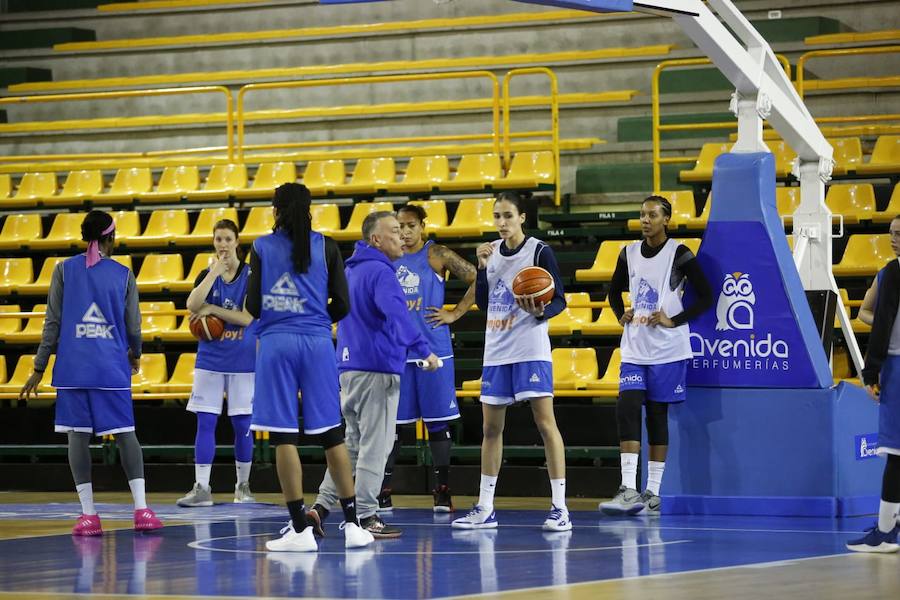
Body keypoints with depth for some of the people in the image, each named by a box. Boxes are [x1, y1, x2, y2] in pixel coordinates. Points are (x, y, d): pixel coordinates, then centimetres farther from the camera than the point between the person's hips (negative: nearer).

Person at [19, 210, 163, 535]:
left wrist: (39, 368, 5)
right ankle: (141, 509, -3)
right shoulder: (123, 274, 3)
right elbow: (133, 327, 7)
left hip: (73, 367, 0)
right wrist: (135, 354, 28)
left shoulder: (64, 270, 2)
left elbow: (53, 322, 1)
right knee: (125, 433, 5)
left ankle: (88, 514, 0)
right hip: (112, 369, 0)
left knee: (78, 435, 3)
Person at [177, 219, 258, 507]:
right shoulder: (207, 274, 5)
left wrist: (211, 309, -10)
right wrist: (214, 273, -17)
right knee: (205, 423, -3)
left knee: (242, 424, 4)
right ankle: (201, 488, -3)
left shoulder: (251, 275, -3)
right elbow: (192, 305, -14)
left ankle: (243, 486, 17)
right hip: (210, 359, 2)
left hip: (243, 361, -2)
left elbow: (247, 317, -12)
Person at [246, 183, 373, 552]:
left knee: (283, 436, 0)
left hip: (276, 342, -1)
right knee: (331, 434, 8)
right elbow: (342, 305, 3)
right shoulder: (325, 246, 5)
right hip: (317, 341, 1)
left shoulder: (262, 247, 3)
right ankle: (352, 525, 8)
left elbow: (253, 306, 1)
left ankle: (300, 529, -2)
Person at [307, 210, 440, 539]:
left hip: (348, 368, 9)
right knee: (375, 445, -3)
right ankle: (366, 516, -2)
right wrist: (423, 350, -30)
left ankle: (321, 506, 6)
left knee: (353, 443, 15)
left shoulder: (352, 271, 17)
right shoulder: (380, 272, -13)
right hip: (377, 370, -9)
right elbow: (397, 315, -27)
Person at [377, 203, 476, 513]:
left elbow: (477, 281, -4)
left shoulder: (437, 255, -2)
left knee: (437, 421, 1)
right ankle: (382, 491, 10)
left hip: (432, 349, -3)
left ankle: (442, 491, 6)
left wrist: (455, 314, -6)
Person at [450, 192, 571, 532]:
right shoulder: (493, 252, 11)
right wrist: (482, 266, 1)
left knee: (545, 423, -9)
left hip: (531, 351, -6)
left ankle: (559, 508, -8)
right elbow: (482, 303, 14)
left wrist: (541, 312, -29)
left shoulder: (539, 251, -7)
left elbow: (560, 300, -8)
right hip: (496, 351, 6)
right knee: (491, 428, 9)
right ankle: (485, 510, 16)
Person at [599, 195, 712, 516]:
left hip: (667, 349, -4)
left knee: (657, 415, 2)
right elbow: (614, 291, 23)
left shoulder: (679, 254, -6)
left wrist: (674, 321, -13)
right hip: (634, 348, 4)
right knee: (626, 409, -10)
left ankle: (652, 492, 10)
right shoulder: (629, 253, 8)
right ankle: (629, 490, -12)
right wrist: (621, 316, 4)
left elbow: (706, 297, -6)